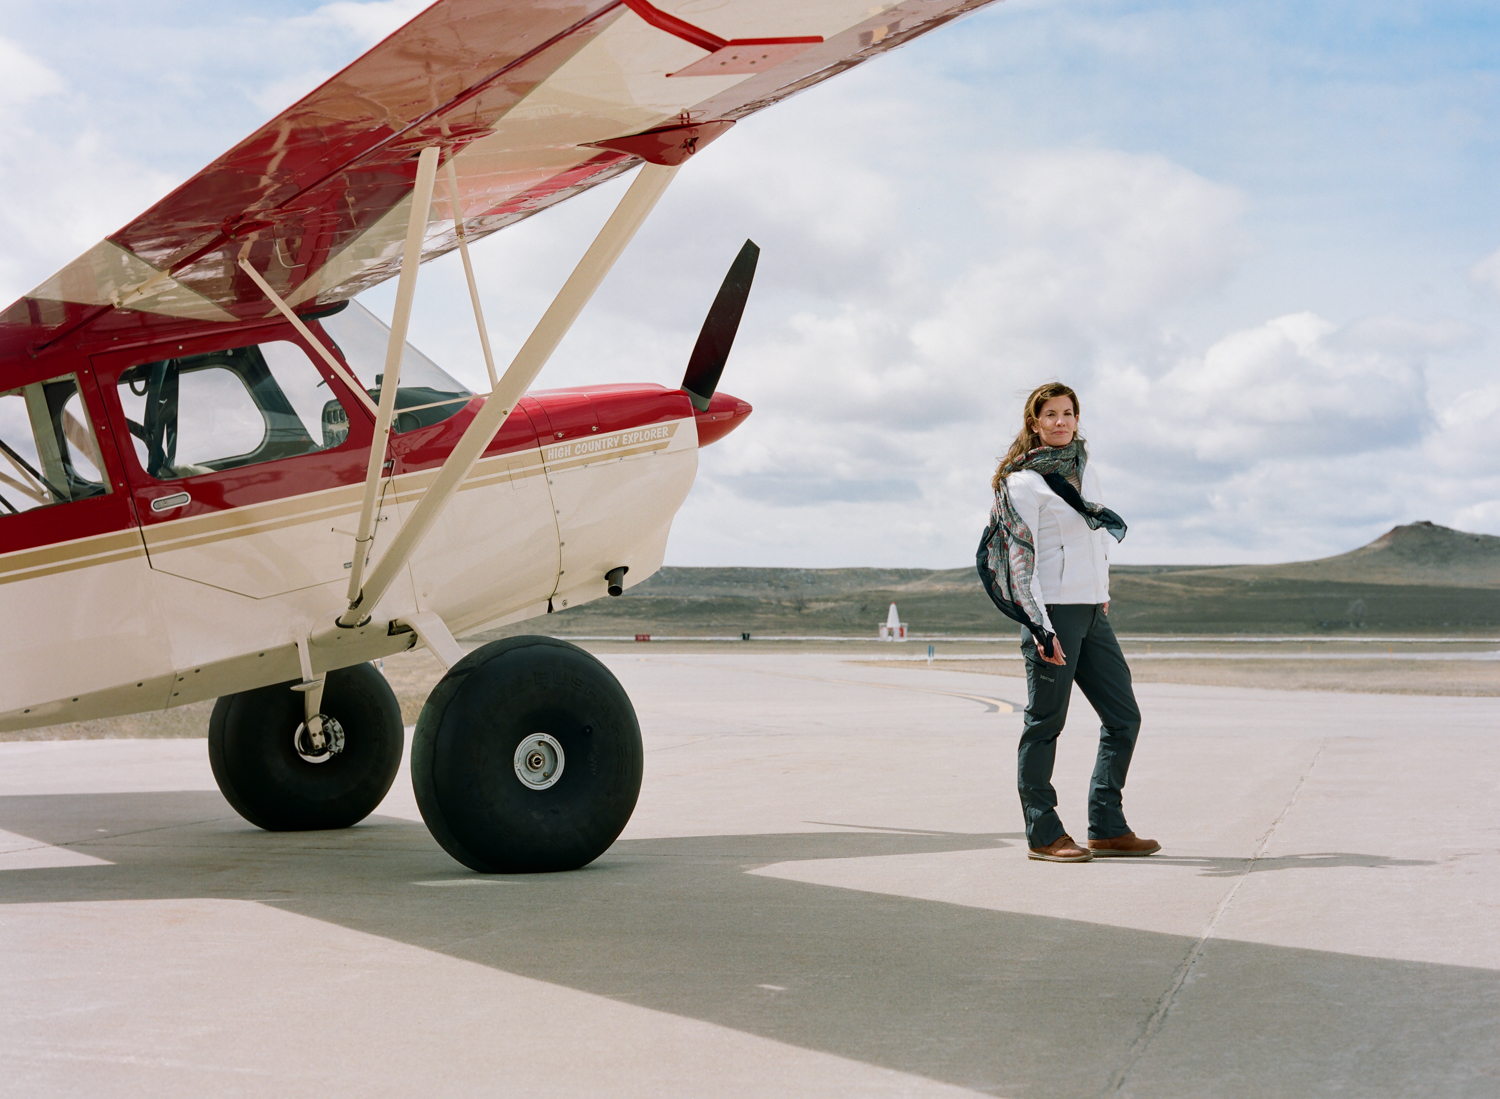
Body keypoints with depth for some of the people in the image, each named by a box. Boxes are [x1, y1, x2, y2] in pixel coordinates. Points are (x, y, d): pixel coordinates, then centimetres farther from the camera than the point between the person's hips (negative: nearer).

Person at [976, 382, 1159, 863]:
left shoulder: (1086, 473, 16)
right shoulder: (1023, 482, -6)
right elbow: (1021, 558, -11)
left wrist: (1103, 596, 19)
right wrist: (1041, 626, -19)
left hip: (1093, 613, 8)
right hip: (1053, 611, -8)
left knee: (1124, 717, 7)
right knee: (1045, 722, -3)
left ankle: (1107, 828, 12)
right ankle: (1043, 835, 4)